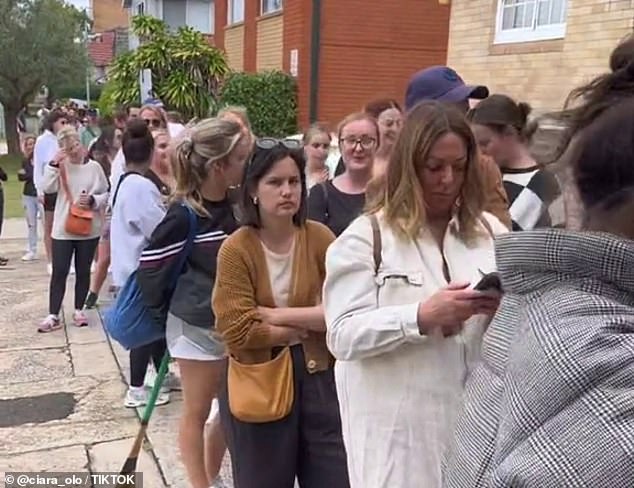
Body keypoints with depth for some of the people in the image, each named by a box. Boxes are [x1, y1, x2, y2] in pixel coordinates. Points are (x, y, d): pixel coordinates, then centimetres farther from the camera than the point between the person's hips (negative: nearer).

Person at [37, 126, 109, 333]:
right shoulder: (60, 166, 0)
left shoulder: (94, 167, -2)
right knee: (59, 272, 1)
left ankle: (78, 310, 25)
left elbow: (106, 194, 2)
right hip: (63, 229, 0)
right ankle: (53, 315, 8)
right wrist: (53, 164, -19)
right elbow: (47, 188, -13)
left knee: (83, 271, 11)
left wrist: (93, 200, -17)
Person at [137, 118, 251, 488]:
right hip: (196, 326, -6)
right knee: (198, 412, 10)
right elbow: (150, 268, -14)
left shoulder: (236, 205, -4)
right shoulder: (184, 215, -21)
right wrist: (165, 315, -1)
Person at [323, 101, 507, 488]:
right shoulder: (366, 236, -4)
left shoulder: (490, 231, 7)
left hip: (478, 415, 4)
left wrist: (506, 310, -12)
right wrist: (421, 316, -23)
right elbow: (343, 335, -12)